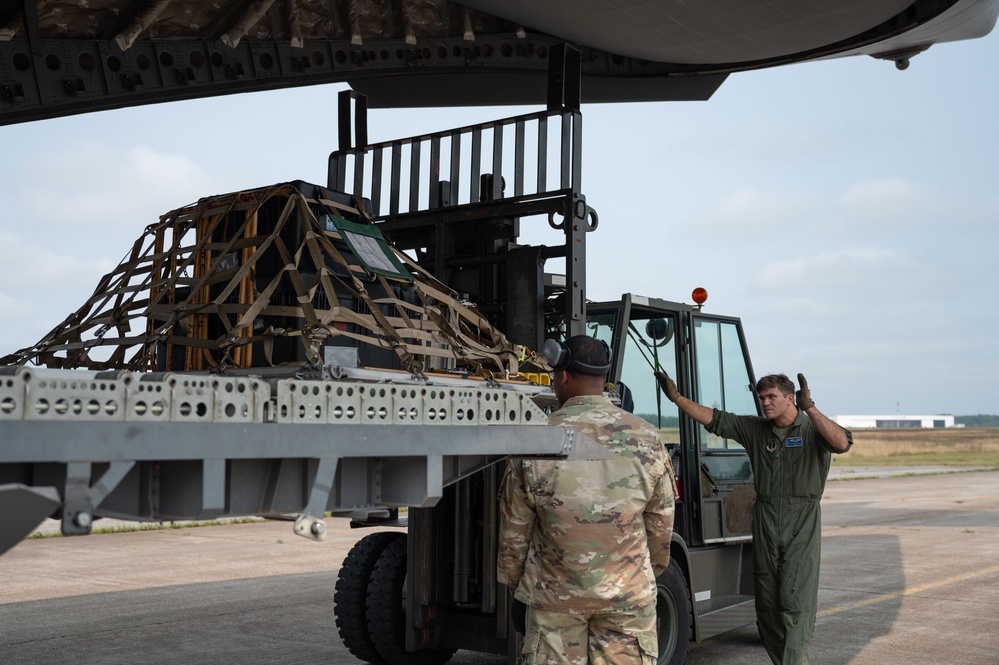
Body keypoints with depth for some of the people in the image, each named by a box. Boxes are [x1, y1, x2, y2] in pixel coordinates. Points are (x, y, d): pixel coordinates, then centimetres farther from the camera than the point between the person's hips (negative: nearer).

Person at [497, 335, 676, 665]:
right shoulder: (646, 437, -5)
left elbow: (515, 529, -2)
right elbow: (661, 523, 4)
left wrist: (515, 588, 12)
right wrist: (654, 572, 20)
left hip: (554, 595, -1)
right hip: (630, 592, 1)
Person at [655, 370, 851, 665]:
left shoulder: (812, 429, -3)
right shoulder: (755, 429, 9)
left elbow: (841, 443, -22)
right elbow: (714, 419, 6)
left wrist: (810, 408, -26)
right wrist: (676, 397, -1)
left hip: (802, 522, -5)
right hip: (765, 520, 5)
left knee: (796, 602, -8)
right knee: (767, 604, 8)